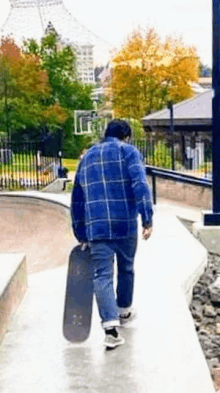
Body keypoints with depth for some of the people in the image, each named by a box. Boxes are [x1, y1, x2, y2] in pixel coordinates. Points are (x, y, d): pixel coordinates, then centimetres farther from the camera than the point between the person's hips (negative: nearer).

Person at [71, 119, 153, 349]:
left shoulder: (87, 157, 18)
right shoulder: (128, 151, 3)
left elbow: (76, 200, 19)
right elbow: (140, 185, -15)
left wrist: (81, 235, 24)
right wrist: (147, 218, -18)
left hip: (96, 227, 2)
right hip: (125, 224, -2)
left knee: (102, 275, -1)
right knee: (126, 268, 20)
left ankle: (110, 326, -15)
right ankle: (124, 311, 38)